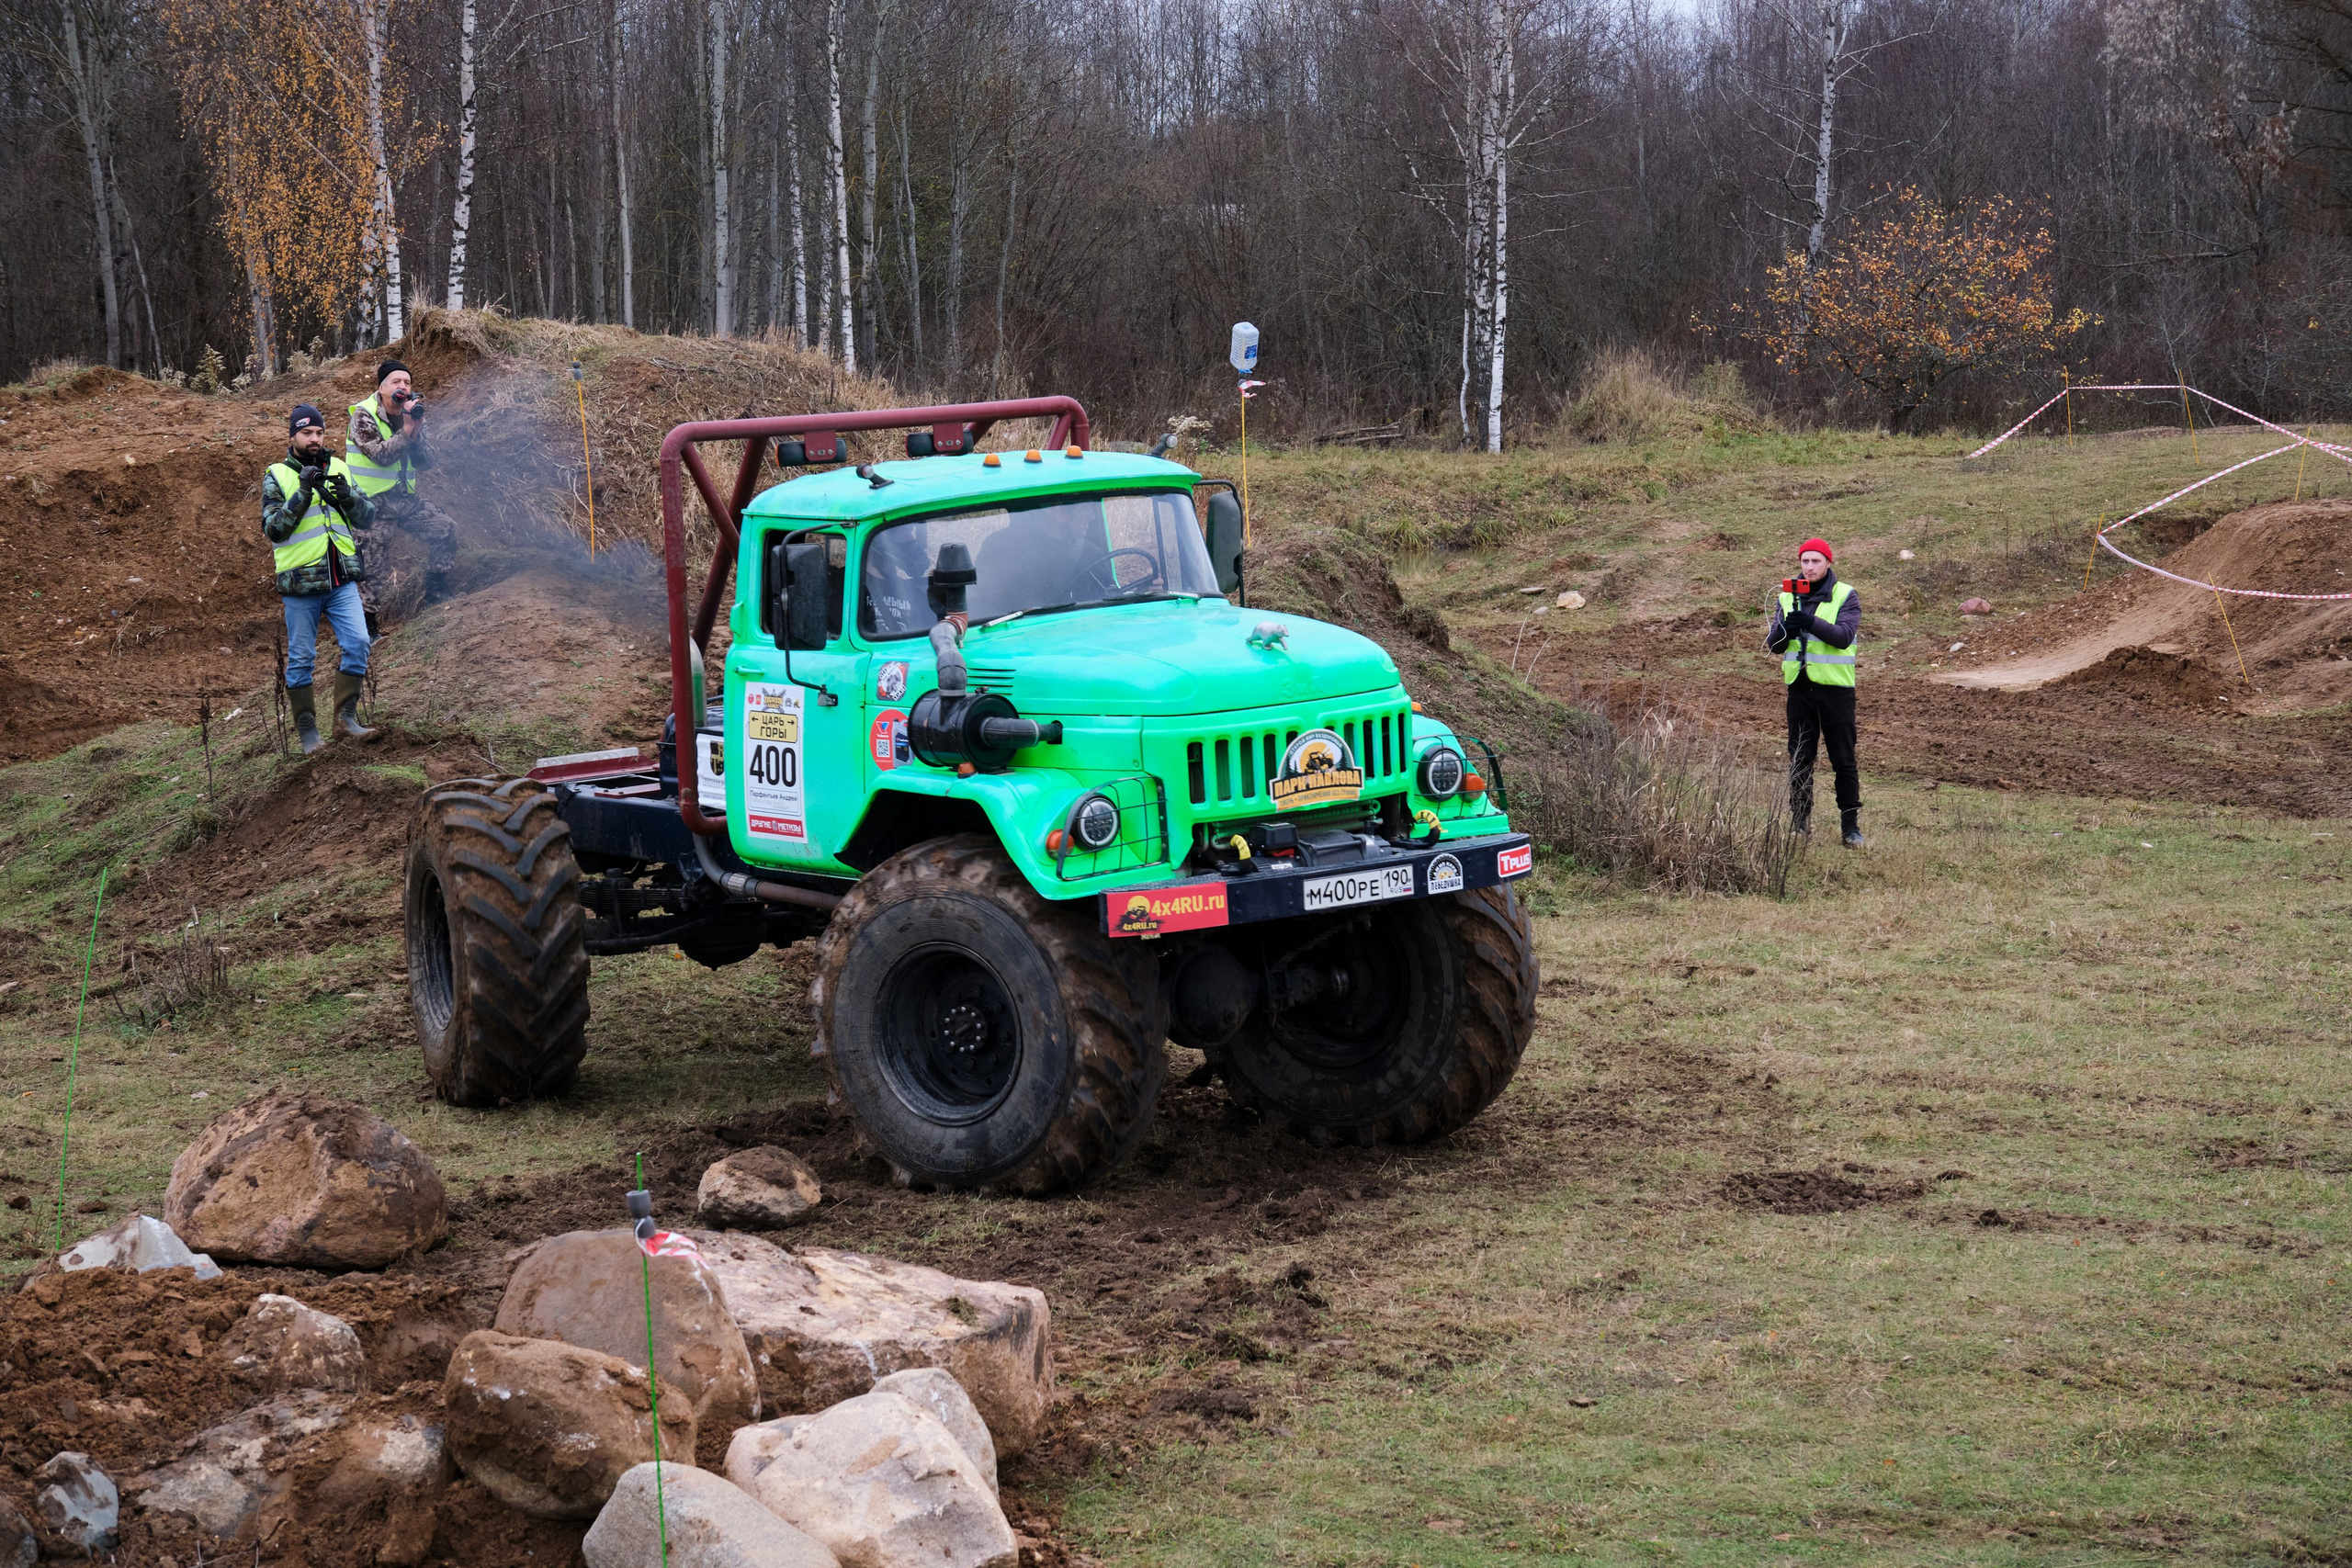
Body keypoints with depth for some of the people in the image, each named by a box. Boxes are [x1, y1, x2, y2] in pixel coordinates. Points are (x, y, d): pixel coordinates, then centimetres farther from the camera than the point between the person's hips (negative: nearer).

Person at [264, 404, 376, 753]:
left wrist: (347, 494, -12)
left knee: (358, 642, -9)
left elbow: (368, 518, 8)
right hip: (301, 583, -3)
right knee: (300, 659, 3)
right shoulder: (277, 477, 0)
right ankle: (306, 728, 13)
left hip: (342, 580, 3)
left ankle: (346, 714, 3)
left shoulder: (339, 469, 10)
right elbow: (273, 528, -10)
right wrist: (302, 493, -19)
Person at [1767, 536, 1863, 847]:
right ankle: (1800, 823, 15)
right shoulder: (1788, 596, 9)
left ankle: (1851, 825, 8)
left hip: (1836, 687, -3)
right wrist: (1784, 629, -17)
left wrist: (1811, 622, -31)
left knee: (1843, 760, 0)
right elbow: (1772, 645, 6)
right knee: (1799, 760, 7)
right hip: (1799, 686, 4)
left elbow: (1844, 636, -18)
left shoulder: (1846, 596, -3)